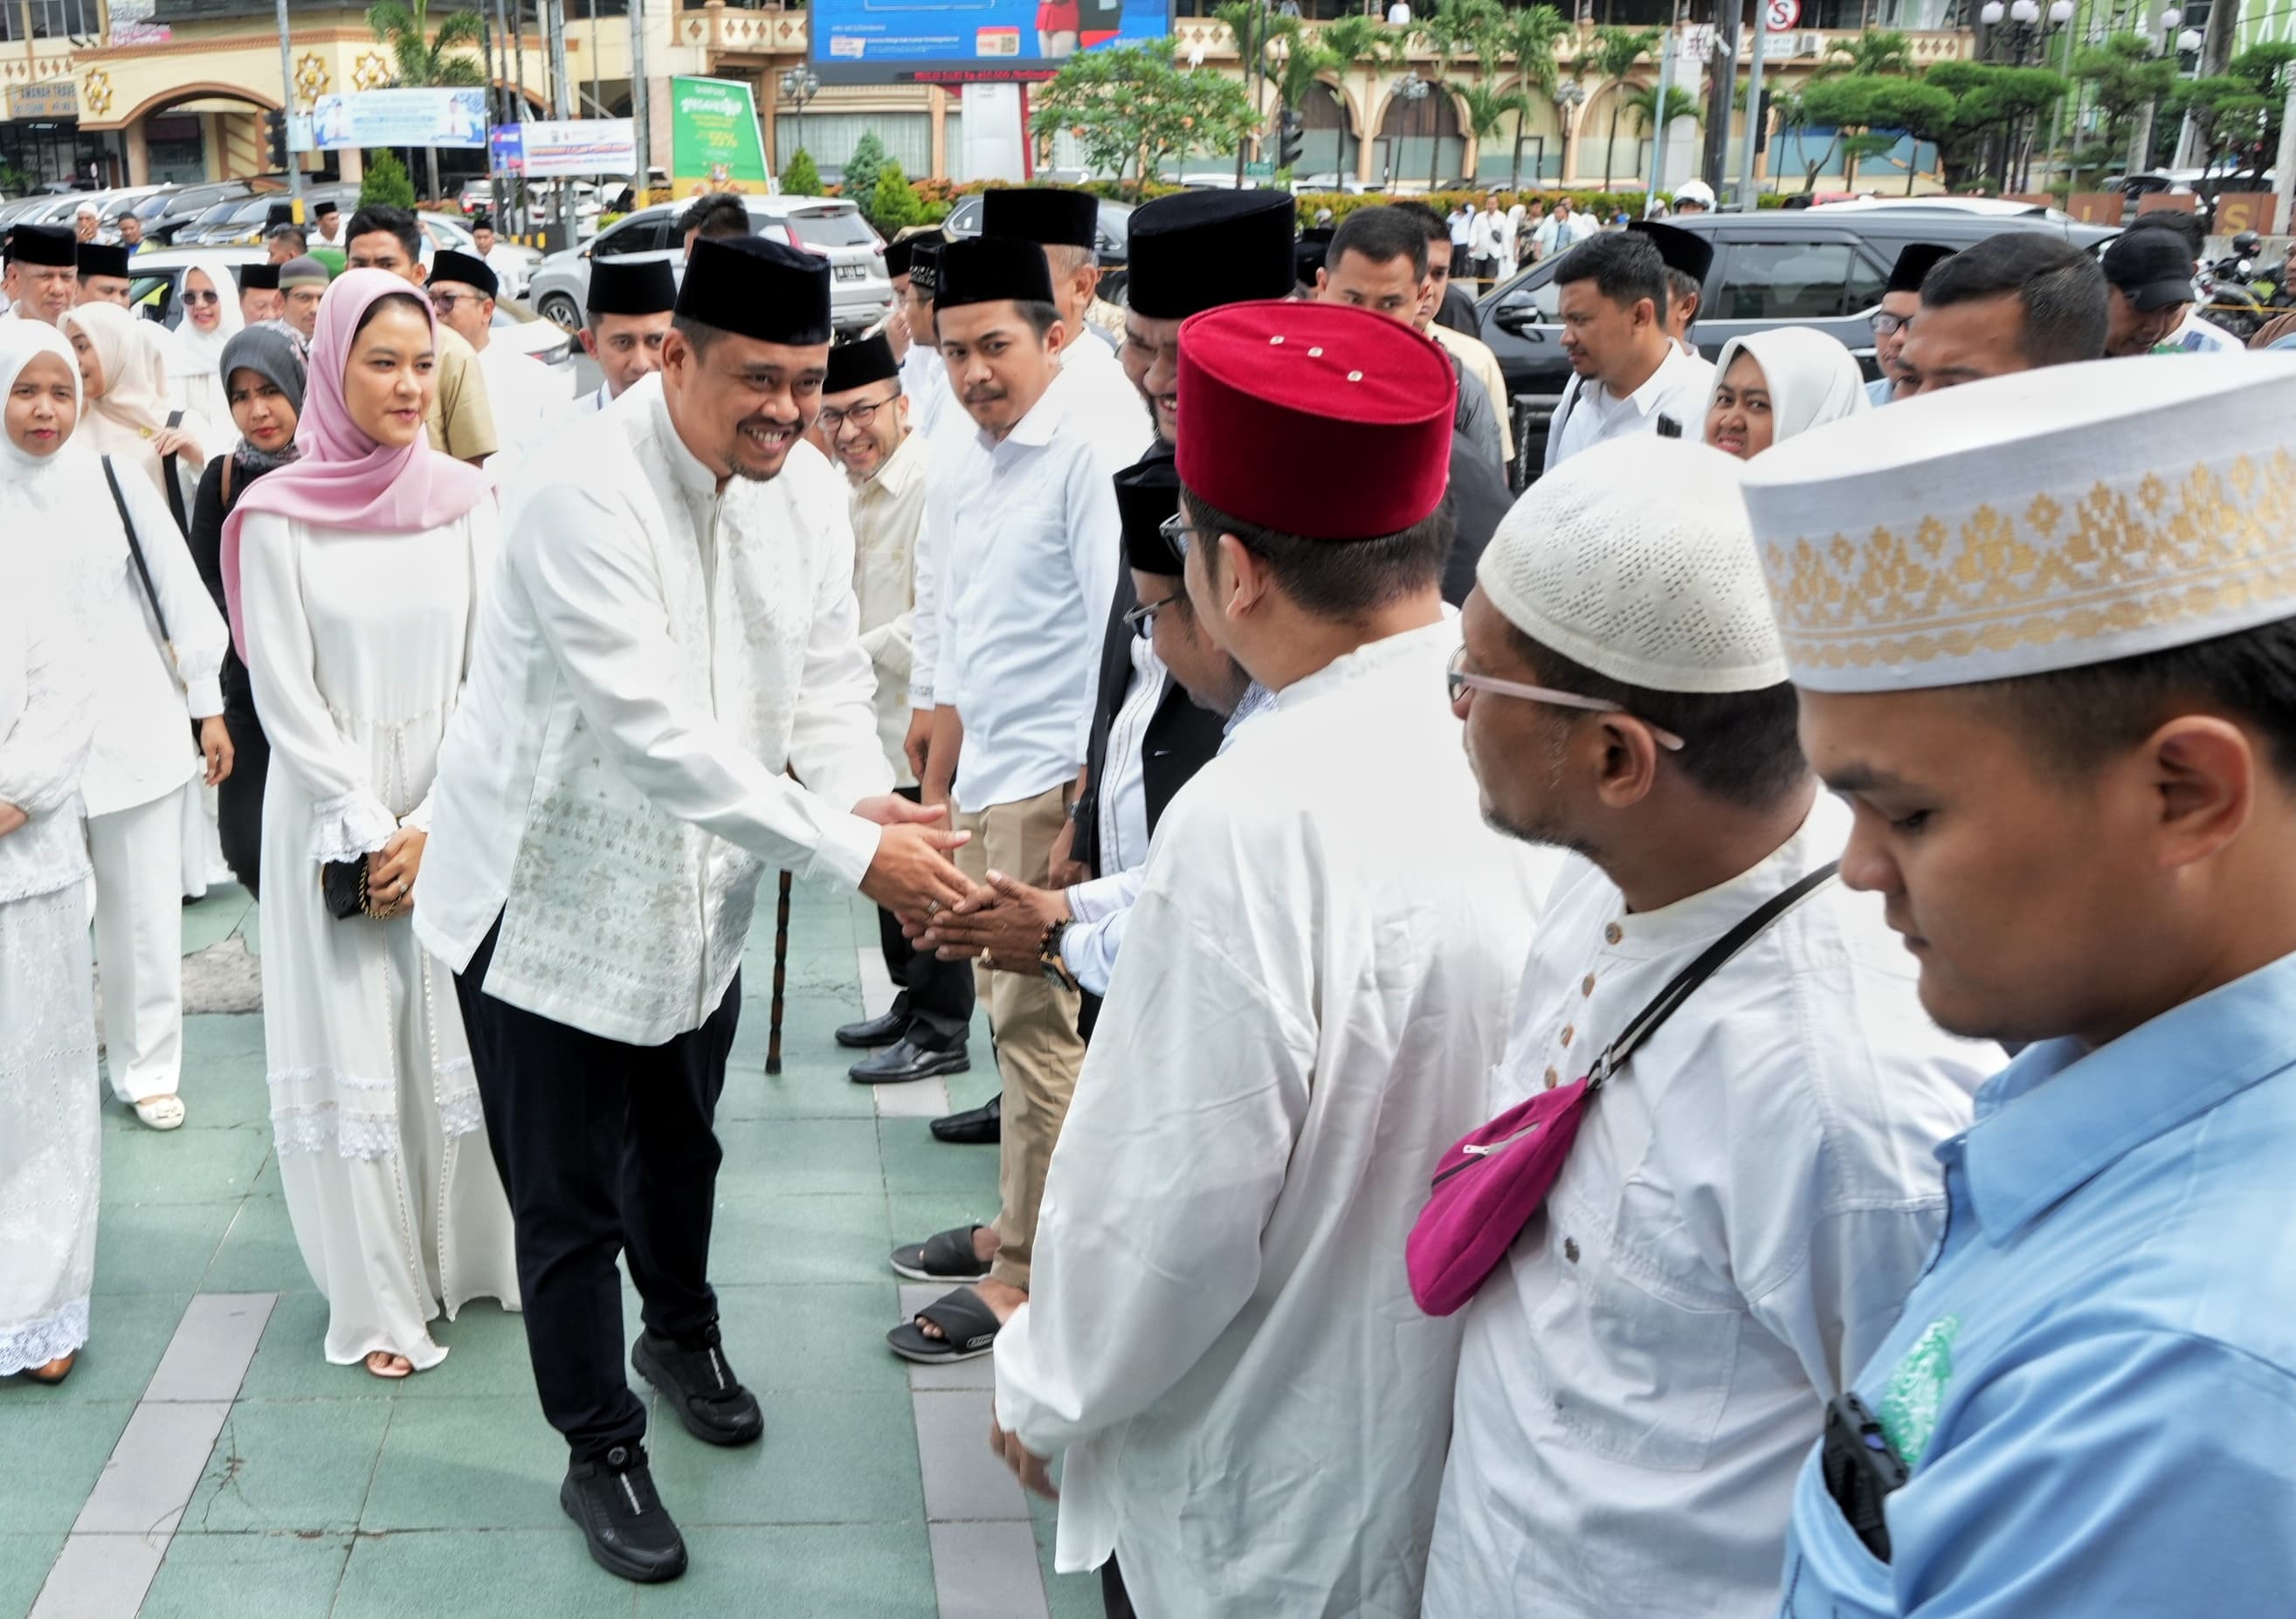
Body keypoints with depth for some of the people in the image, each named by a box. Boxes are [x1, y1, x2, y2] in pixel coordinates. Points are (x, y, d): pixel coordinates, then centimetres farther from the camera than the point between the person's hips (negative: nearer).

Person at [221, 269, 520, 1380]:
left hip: (456, 816, 2)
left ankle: (472, 1256, 25)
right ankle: (380, 1300, 14)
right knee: (354, 1049, 3)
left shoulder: (465, 500, 1)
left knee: (464, 1032, 8)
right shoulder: (278, 517, -6)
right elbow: (286, 696, -6)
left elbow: (491, 675, -1)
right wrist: (369, 830, -9)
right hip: (330, 817, -2)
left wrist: (433, 825, -8)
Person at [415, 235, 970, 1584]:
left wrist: (864, 794, -25)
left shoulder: (808, 490, -5)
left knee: (682, 1148, 26)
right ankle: (601, 1453, 26)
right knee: (572, 1202, 5)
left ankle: (682, 1334, 53)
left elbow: (829, 678, -3)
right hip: (556, 900, -6)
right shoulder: (585, 491, -28)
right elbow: (659, 727, -35)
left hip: (700, 890, 6)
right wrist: (849, 850, -37)